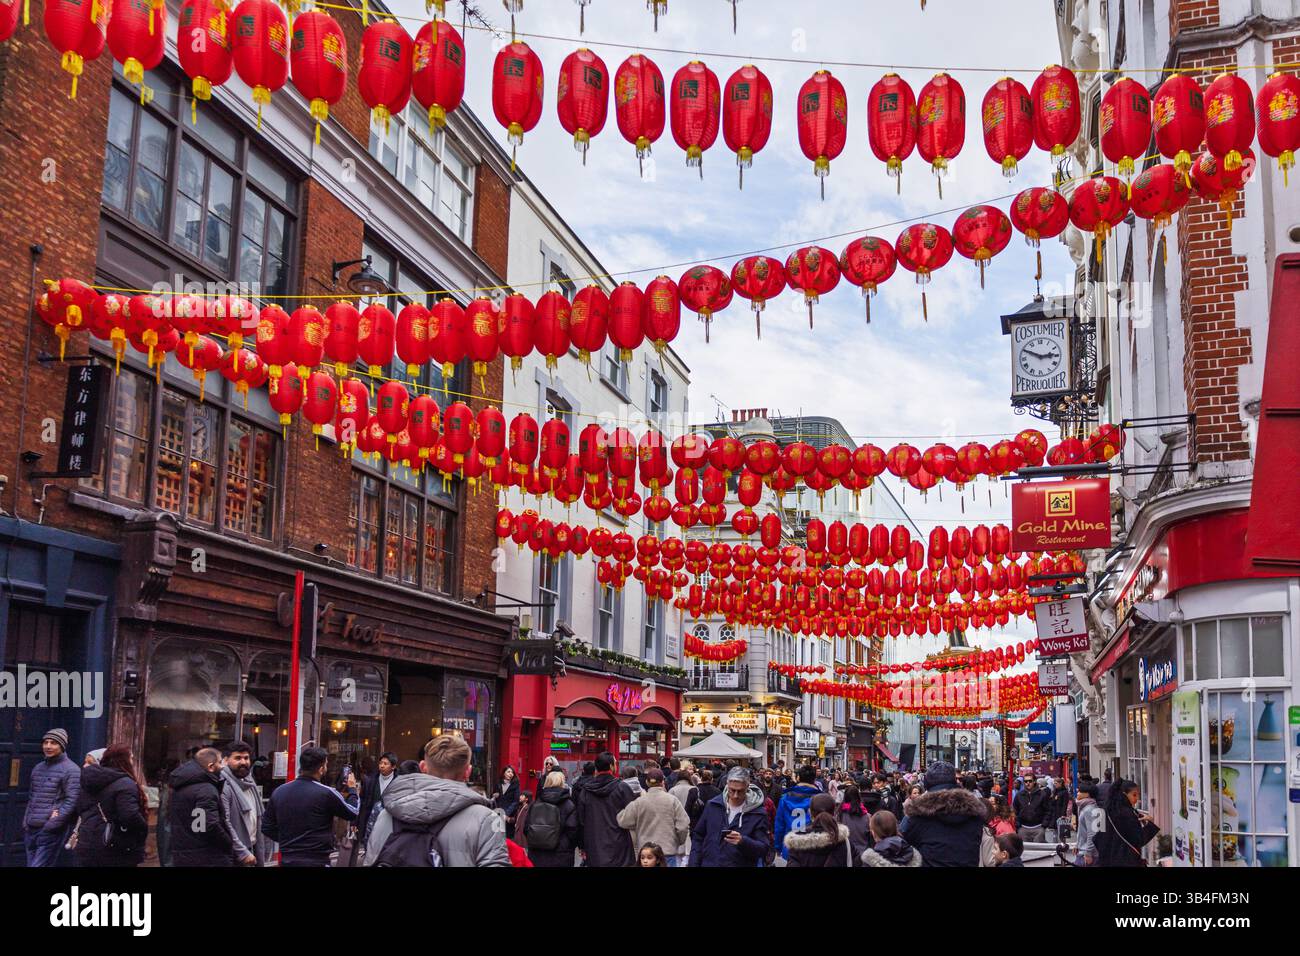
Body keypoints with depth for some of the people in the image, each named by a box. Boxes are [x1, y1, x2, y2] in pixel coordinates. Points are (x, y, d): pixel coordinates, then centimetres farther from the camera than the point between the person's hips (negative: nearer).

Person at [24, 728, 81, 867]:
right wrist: (26, 821, 13)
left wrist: (52, 824, -19)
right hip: (31, 829, 8)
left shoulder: (70, 769, -8)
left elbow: (72, 801, -14)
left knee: (39, 865, -13)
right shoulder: (38, 768, 16)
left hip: (51, 831, -8)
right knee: (31, 864, 10)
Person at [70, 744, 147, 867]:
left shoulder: (88, 784, 12)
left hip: (85, 848, 7)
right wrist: (143, 831, -8)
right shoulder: (124, 784, -15)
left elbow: (78, 811, 21)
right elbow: (130, 816, -24)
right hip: (116, 853, -7)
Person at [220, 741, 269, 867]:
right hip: (235, 856, -8)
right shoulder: (224, 786, -16)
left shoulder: (250, 784, 12)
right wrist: (242, 852, -21)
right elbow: (225, 824, -21)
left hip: (253, 849, 8)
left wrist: (263, 851, 13)